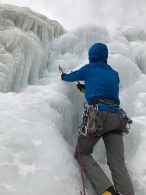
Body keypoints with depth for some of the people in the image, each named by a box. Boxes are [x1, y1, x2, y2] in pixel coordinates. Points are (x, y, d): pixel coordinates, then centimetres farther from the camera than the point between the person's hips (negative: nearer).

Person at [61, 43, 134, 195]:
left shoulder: (89, 68, 14)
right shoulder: (114, 74, 27)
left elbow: (72, 77, 33)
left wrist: (64, 76, 57)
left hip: (98, 114, -5)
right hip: (117, 117, 5)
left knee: (82, 154, 10)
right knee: (118, 164, -1)